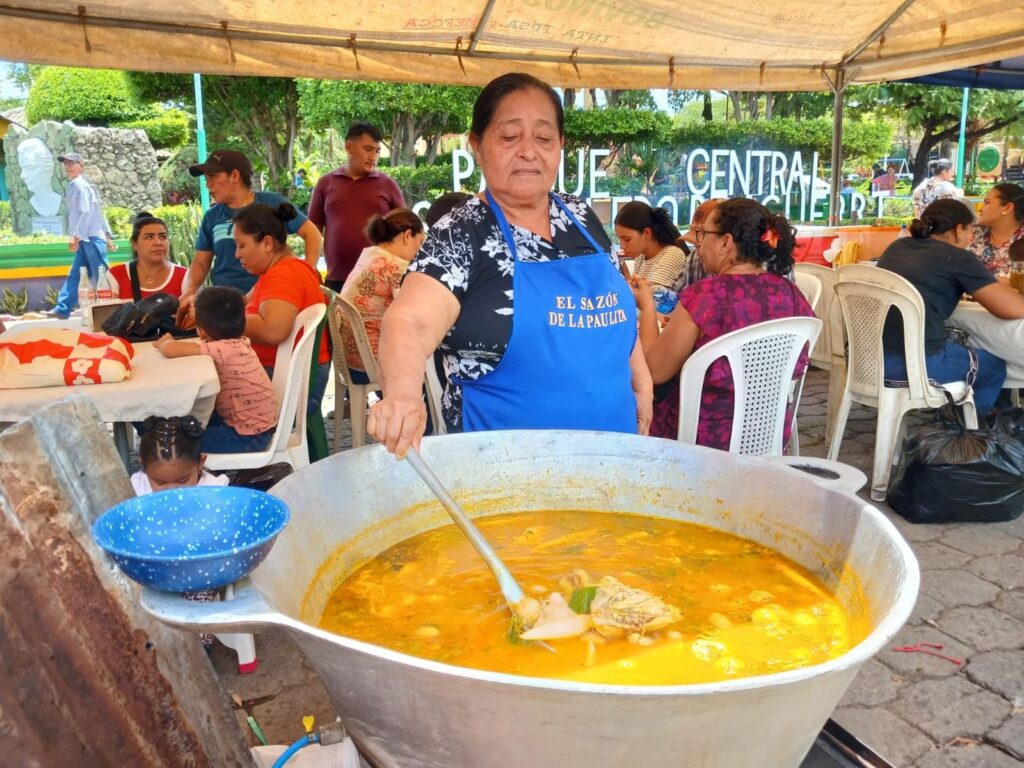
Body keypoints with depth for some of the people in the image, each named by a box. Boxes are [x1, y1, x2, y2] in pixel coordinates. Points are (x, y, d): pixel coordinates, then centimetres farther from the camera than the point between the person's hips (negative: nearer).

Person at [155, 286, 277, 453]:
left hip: (248, 438, -9)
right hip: (253, 425, 9)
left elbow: (170, 350, -30)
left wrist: (165, 342, -8)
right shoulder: (237, 343, -1)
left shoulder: (227, 349, -26)